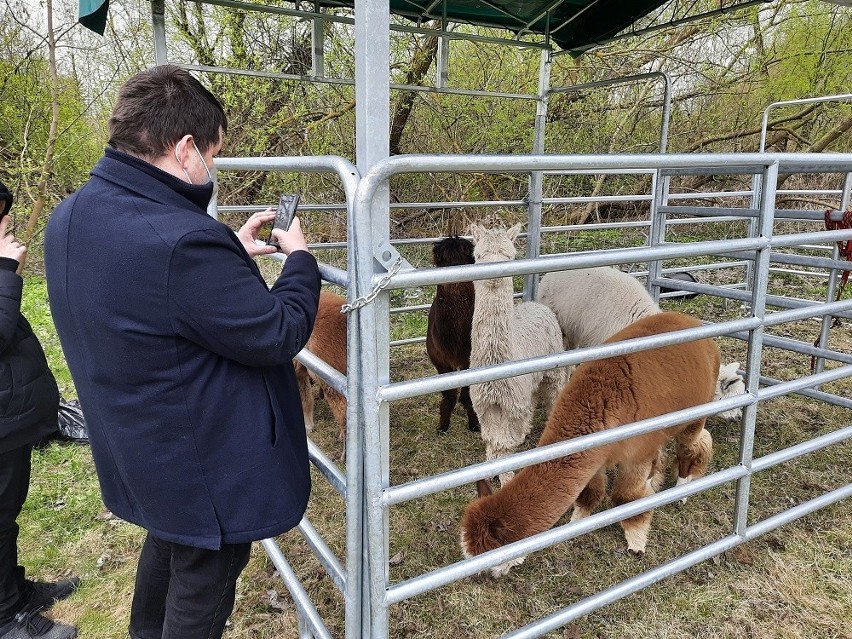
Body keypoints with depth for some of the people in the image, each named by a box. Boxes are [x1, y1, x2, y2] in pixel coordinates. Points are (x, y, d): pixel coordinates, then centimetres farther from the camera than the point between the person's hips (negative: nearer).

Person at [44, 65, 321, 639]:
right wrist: (300, 260, -8)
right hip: (208, 466, -9)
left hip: (138, 451, 9)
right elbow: (278, 334, -25)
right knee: (202, 590, 15)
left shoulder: (72, 217, -4)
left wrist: (231, 253, 6)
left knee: (167, 540, 34)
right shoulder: (182, 241, -35)